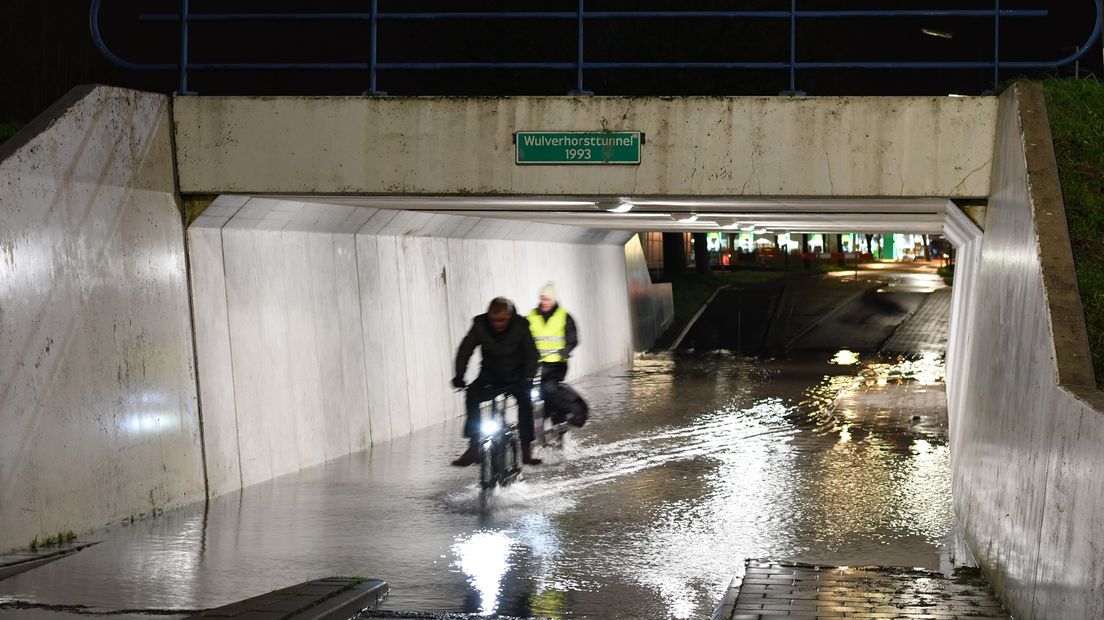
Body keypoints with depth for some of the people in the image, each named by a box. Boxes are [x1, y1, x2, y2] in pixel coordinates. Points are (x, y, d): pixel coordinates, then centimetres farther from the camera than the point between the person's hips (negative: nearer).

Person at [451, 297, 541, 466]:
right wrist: (459, 376, -26)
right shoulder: (480, 325, -12)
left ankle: (526, 448, -18)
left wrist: (527, 378, -32)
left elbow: (531, 354, -16)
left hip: (516, 378, -1)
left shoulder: (520, 326, -15)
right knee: (472, 395, -24)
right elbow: (465, 350, -11)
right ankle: (474, 446, -20)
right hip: (489, 379, 2)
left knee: (525, 399, -28)